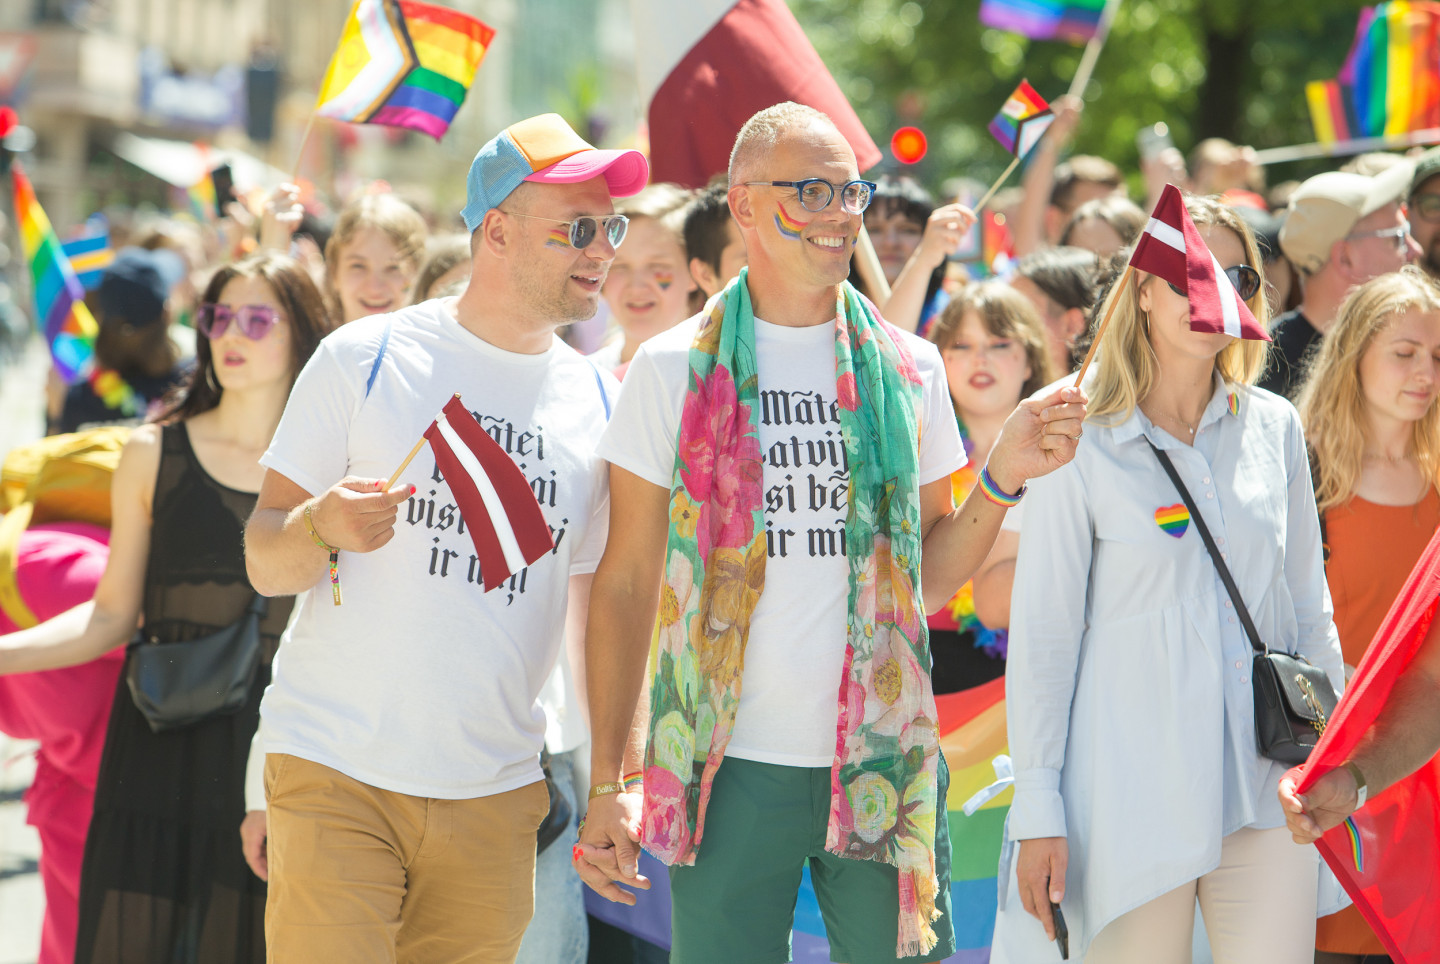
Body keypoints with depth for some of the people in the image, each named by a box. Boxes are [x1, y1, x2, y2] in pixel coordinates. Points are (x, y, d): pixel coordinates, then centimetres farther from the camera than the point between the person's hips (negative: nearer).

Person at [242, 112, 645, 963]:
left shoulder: (599, 404, 10)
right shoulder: (365, 359, -1)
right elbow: (264, 564, -1)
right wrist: (321, 529, -23)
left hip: (496, 795, 4)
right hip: (336, 774, -3)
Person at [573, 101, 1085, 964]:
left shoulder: (907, 370, 9)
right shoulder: (675, 369, 2)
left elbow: (931, 579, 11)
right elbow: (626, 584, 3)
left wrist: (1004, 477, -5)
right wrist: (608, 782, -2)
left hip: (882, 761, 2)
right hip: (731, 764, -2)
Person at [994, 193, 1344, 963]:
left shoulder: (1274, 429, 9)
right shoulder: (1080, 446, -3)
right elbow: (1042, 635, -2)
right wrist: (1038, 810, -5)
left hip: (1266, 790, 3)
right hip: (1134, 788, -3)